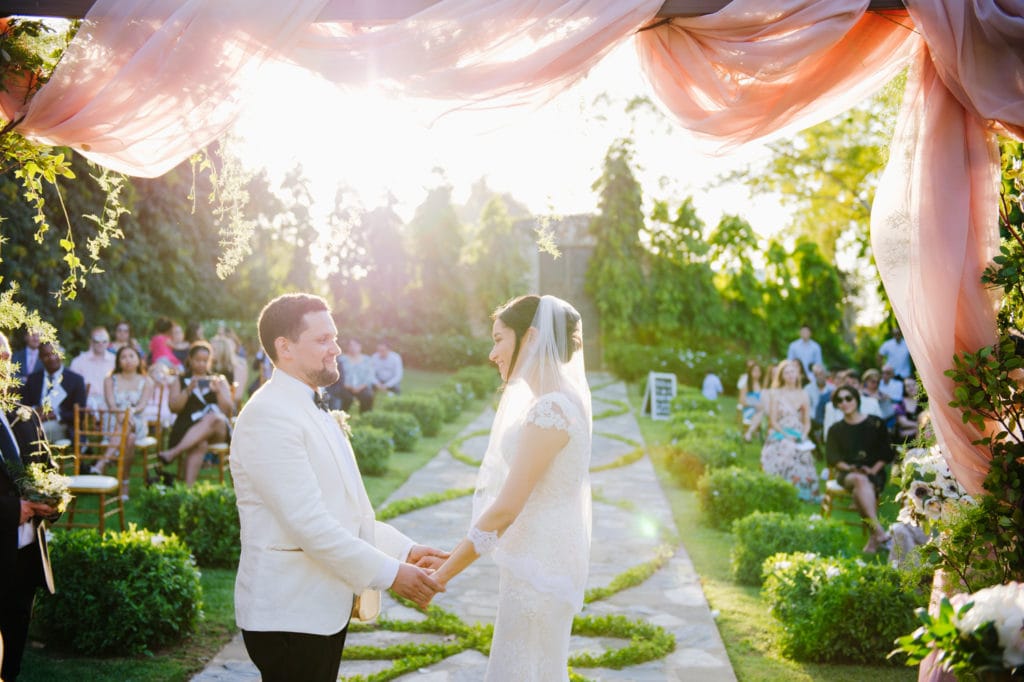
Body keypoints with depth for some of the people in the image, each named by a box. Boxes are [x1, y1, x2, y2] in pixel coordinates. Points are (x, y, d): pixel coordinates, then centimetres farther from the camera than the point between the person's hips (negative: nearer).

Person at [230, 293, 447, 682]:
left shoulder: (314, 411, 15)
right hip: (289, 612, -9)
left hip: (326, 606, 9)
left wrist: (405, 551, 6)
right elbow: (309, 523, -23)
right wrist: (388, 573, -18)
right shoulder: (268, 416, -17)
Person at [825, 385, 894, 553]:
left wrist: (873, 469, -10)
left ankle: (874, 538, -38)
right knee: (860, 480, -38)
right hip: (846, 473, 1)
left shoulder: (876, 423, 12)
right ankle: (879, 531, -48)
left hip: (874, 472, -1)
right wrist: (849, 468, -13)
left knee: (860, 491, -38)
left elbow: (886, 453, 7)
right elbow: (831, 457, 6)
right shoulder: (836, 430, 17)